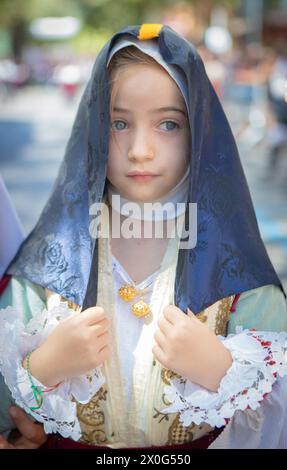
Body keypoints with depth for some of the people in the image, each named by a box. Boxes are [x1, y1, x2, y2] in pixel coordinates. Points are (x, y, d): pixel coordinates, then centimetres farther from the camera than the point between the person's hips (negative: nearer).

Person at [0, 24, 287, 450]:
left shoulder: (226, 255, -7)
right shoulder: (50, 258, -6)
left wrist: (218, 368, -20)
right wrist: (46, 366, -18)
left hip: (204, 443, 0)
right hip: (71, 442, 1)